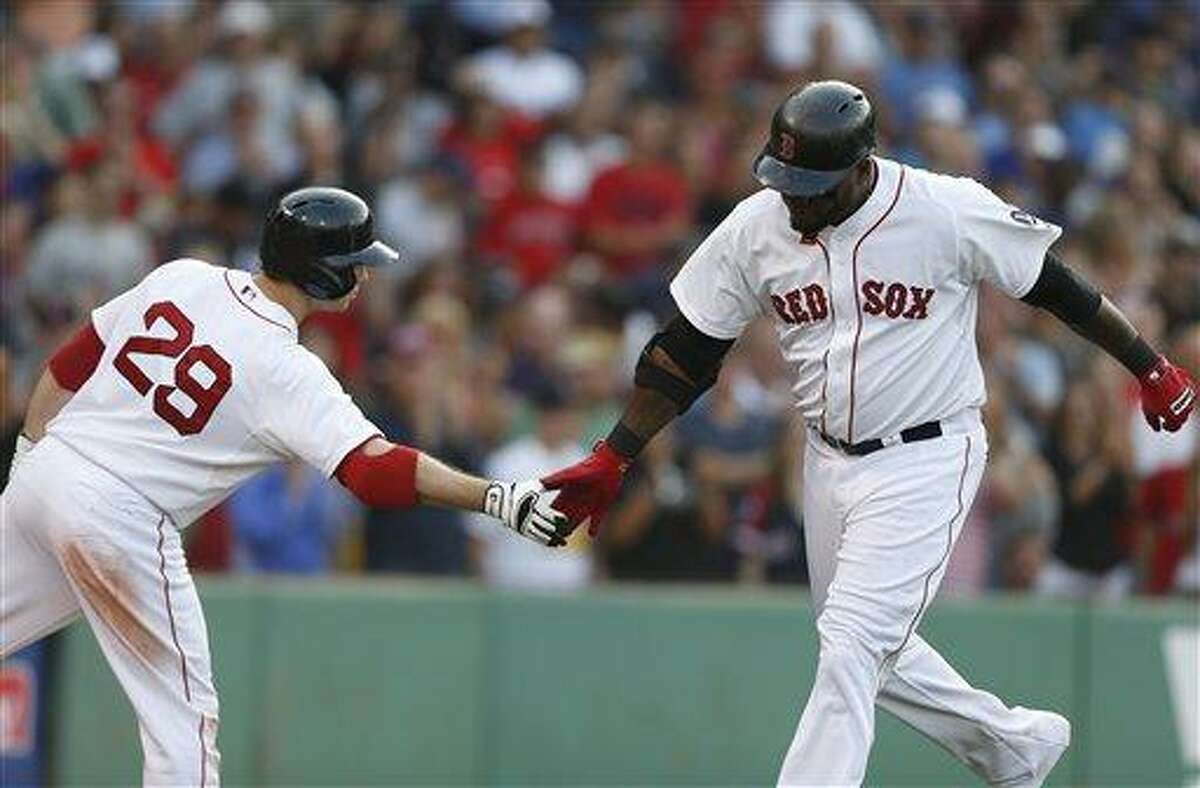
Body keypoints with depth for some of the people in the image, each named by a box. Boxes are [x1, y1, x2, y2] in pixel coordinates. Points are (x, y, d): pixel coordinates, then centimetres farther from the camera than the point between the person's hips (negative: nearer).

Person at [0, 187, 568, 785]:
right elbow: (375, 470, -24)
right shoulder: (286, 374, -14)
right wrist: (500, 499, -27)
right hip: (123, 522, -6)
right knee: (183, 713, 4)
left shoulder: (180, 279, 4)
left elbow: (68, 365, 13)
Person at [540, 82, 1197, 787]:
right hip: (828, 463, 6)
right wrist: (611, 461, -2)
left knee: (851, 650, -16)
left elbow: (1057, 286, -5)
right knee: (872, 653, 17)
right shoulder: (755, 228, -6)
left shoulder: (951, 214, -17)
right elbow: (684, 354, 1)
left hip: (926, 463, -6)